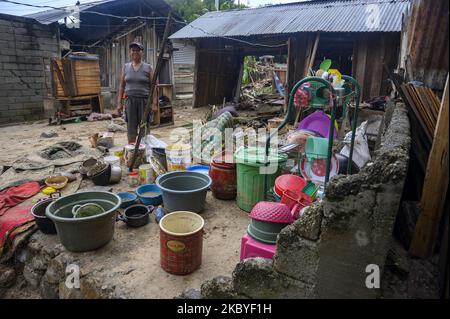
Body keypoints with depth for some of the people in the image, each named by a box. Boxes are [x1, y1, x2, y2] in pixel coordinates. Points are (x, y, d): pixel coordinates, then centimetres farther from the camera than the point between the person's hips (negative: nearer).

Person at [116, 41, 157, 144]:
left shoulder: (148, 67, 3)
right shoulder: (126, 67, 11)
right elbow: (121, 86, 11)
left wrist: (154, 103, -10)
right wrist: (119, 102, 4)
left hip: (144, 101, -2)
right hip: (130, 101, 2)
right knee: (131, 128, 3)